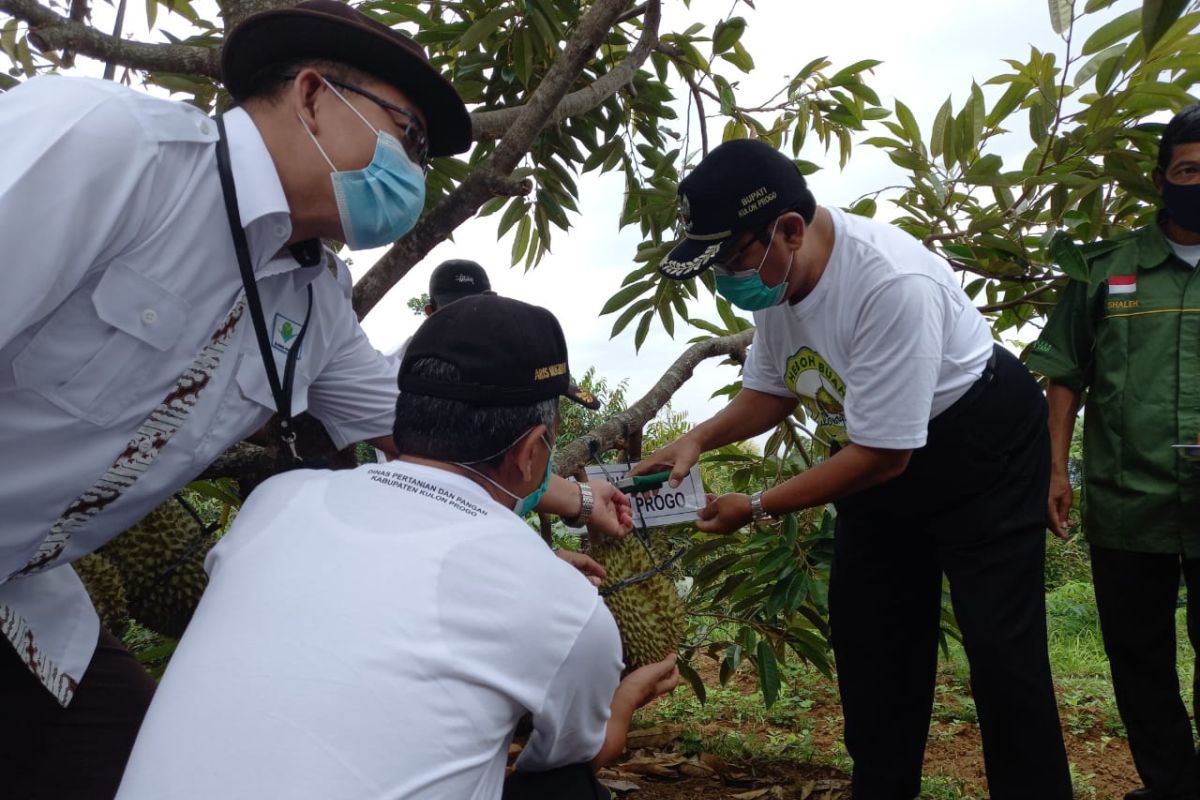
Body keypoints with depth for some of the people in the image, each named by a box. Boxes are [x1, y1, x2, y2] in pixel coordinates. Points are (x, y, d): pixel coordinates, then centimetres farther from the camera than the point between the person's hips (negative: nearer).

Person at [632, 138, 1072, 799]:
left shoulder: (893, 284, -35)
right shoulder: (774, 273, -10)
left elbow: (882, 454, -30)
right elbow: (771, 391, 5)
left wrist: (756, 508, -23)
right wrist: (697, 440, -12)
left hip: (981, 446, -7)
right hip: (875, 455, 8)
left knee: (999, 643, -9)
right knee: (865, 629, 10)